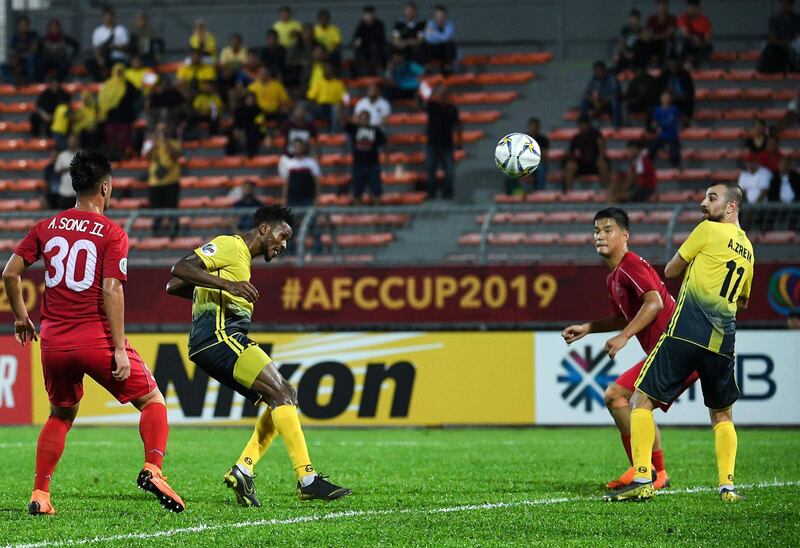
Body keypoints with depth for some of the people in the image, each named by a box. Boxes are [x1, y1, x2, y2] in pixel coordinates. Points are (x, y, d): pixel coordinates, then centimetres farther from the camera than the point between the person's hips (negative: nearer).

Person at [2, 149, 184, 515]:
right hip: (96, 340, -4)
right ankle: (152, 469, -11)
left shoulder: (46, 228, 8)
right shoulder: (112, 234, -5)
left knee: (61, 415, 23)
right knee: (152, 401, 10)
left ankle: (39, 495, 14)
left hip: (54, 342, 4)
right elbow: (111, 292, -13)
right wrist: (119, 349, -12)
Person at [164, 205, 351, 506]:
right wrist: (227, 285, -24)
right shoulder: (230, 246, -1)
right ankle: (307, 480, -24)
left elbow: (174, 287, 30)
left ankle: (243, 470, -3)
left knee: (285, 398, 6)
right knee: (282, 393, -17)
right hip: (219, 336, -10)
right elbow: (180, 268, -16)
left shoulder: (240, 256, 28)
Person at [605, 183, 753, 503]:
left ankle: (642, 481, -10)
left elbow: (670, 271, 10)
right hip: (723, 341, 6)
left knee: (642, 400, 1)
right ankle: (727, 485, 5)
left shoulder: (708, 230, 0)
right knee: (722, 415, 21)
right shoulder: (747, 248, 19)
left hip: (687, 331, -6)